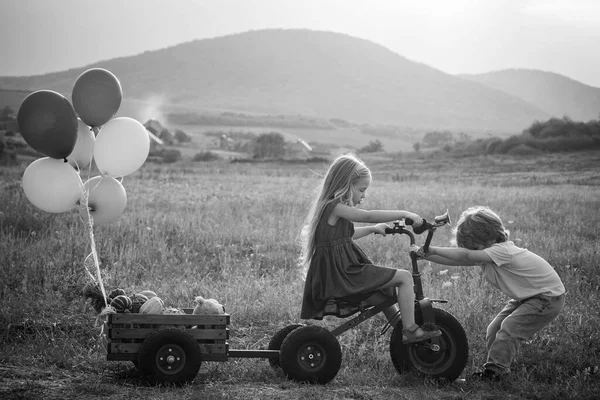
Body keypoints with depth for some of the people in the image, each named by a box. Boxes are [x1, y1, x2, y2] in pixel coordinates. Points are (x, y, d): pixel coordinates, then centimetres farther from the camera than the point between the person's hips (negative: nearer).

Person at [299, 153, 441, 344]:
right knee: (404, 277, -10)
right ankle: (410, 330, -7)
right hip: (342, 276, -10)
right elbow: (368, 216, -25)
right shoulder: (336, 208, -15)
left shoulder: (328, 208, 17)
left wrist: (373, 229, 30)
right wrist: (404, 214, -23)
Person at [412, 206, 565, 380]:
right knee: (495, 329, 3)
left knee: (509, 329, -17)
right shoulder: (485, 255, -1)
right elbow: (458, 260, -5)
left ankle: (494, 371, -11)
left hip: (549, 297, -10)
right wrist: (426, 255, -13)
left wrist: (432, 249, -35)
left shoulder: (502, 250, -29)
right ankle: (495, 366, 14)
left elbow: (465, 256, -38)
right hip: (527, 296, 10)